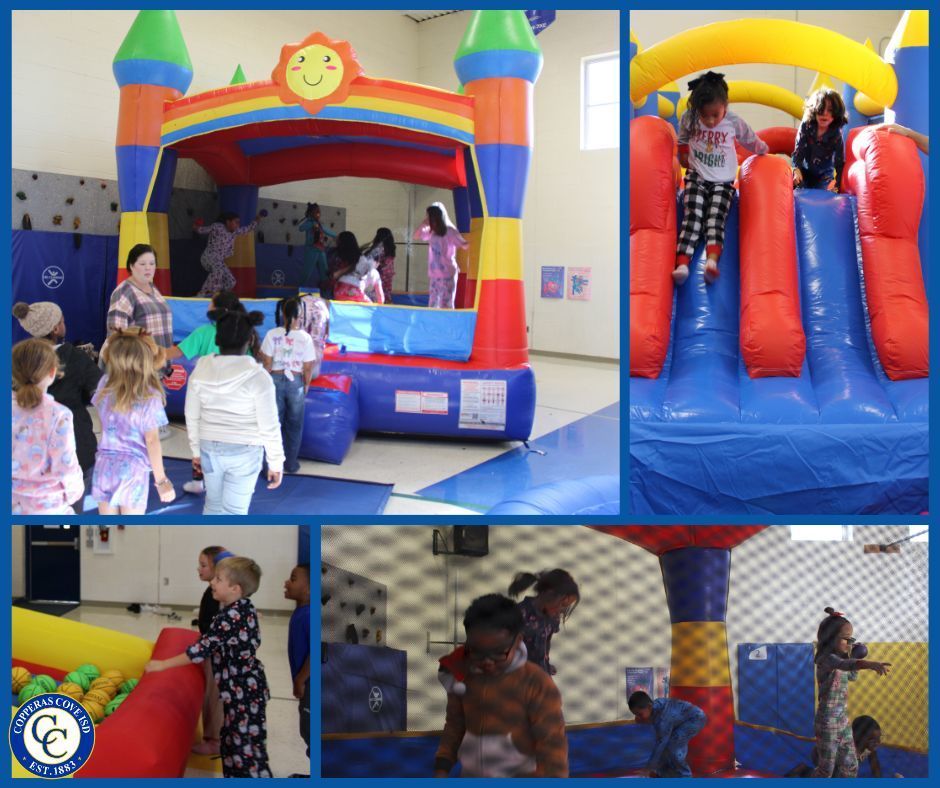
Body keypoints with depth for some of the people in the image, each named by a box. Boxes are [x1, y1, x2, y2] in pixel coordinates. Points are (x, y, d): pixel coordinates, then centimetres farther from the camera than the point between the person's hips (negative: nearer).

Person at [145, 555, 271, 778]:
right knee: (233, 742, 19)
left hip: (243, 691, -10)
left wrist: (164, 664, -17)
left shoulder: (232, 616, -23)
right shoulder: (242, 609, 6)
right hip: (244, 687, 10)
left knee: (246, 747, -3)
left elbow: (203, 649, -22)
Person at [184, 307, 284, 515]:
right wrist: (276, 463, -3)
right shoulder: (258, 377, -18)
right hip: (244, 451, -4)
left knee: (213, 504, 22)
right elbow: (269, 426, -14)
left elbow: (192, 417, 3)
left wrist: (196, 450, 17)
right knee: (234, 512, 6)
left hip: (210, 448, 4)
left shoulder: (201, 370, -7)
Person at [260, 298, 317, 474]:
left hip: (276, 380, 0)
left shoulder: (272, 334, -10)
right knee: (294, 424, 14)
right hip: (296, 382, 0)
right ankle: (290, 463, 23)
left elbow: (267, 363, -6)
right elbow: (307, 367, -7)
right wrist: (306, 385, 9)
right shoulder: (305, 337, -11)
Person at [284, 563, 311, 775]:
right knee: (307, 731, 20)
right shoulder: (301, 612, 7)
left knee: (311, 732, 1)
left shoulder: (309, 616, -24)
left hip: (310, 684, -10)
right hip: (306, 683, 10)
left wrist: (300, 681, -19)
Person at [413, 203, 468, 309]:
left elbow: (464, 245, -16)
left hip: (447, 275, -7)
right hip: (434, 275, 7)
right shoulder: (431, 232, 8)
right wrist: (424, 224, 4)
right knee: (433, 306, 10)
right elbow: (415, 237, 19)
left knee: (446, 306, -9)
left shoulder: (450, 231, -10)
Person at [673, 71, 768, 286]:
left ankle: (712, 260, -45)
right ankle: (682, 263, -38)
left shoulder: (734, 122, -7)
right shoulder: (688, 119, -6)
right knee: (693, 215, -21)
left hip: (723, 181, 0)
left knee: (716, 217, -22)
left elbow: (751, 140, 13)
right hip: (696, 177, 0)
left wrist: (763, 150, 27)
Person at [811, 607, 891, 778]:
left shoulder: (838, 658, 8)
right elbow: (846, 665, -43)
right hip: (827, 723, -9)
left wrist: (853, 655, 9)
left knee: (850, 766, 14)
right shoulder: (827, 658, -21)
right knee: (827, 769, 3)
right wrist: (870, 664, -60)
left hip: (843, 720, 9)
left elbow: (851, 674, 28)